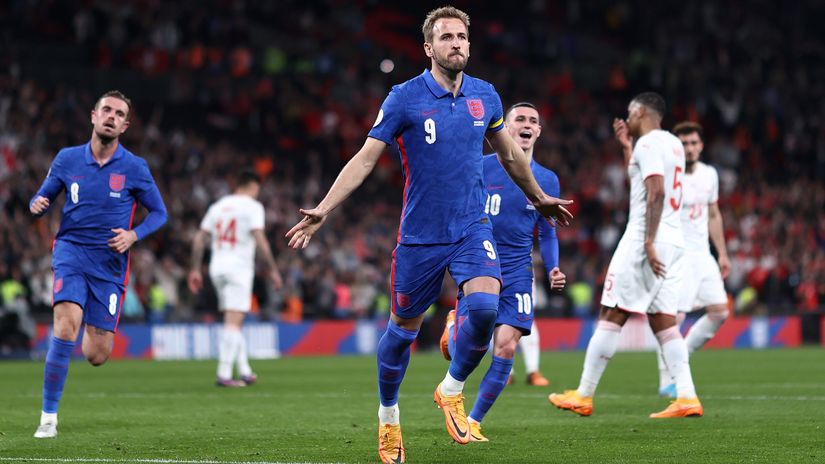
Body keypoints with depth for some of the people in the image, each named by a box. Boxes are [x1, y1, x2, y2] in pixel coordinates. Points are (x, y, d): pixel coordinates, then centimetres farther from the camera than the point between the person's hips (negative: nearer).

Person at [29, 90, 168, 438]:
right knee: (66, 327, -25)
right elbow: (43, 198, 13)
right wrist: (37, 204, -12)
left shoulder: (134, 168, -1)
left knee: (96, 355, 0)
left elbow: (159, 213, 7)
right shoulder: (67, 159, 3)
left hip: (110, 263, 1)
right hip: (71, 252, -1)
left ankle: (94, 330, 40)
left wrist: (133, 235, -12)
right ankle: (49, 416, -16)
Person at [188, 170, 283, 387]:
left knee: (234, 323, 16)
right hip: (239, 267, -6)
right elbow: (259, 239, -13)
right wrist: (273, 269, -9)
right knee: (233, 323, -9)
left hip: (217, 267, 6)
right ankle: (224, 374, -15)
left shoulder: (218, 206, 15)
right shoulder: (252, 206, -3)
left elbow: (199, 238, 12)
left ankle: (245, 371, 20)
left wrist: (195, 269, 16)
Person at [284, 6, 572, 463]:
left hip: (472, 228, 2)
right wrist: (323, 209, -18)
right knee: (403, 328, 7)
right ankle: (388, 418, 30)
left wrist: (539, 197, 32)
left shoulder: (485, 96, 4)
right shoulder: (404, 98, -8)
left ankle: (451, 391, 2)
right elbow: (366, 157, -9)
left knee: (485, 306, -22)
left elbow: (509, 153, 21)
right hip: (420, 234, -2)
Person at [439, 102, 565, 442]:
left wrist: (553, 270, 0)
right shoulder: (480, 168, -2)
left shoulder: (548, 180, 8)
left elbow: (547, 234, 16)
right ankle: (453, 326, 33)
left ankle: (475, 421, 6)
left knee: (506, 348, -12)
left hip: (517, 273, 2)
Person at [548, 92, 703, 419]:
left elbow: (656, 193, -20)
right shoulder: (673, 144, 19)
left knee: (611, 315, -3)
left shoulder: (648, 143, -9)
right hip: (673, 242, 9)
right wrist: (626, 146, 31)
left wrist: (649, 242, -25)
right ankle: (686, 398, -5)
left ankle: (583, 396, 1)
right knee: (662, 321, 6)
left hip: (645, 240, -9)